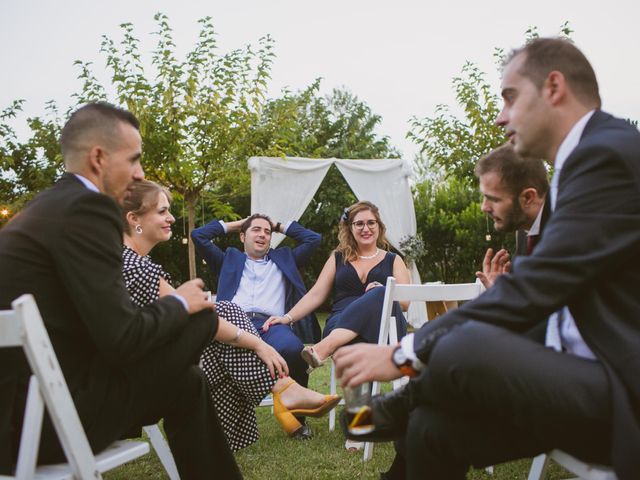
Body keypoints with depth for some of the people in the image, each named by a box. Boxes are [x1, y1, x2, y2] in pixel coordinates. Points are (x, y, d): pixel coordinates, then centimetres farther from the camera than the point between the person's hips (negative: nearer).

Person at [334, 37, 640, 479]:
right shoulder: (600, 153, 16)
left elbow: (531, 291, -20)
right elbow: (543, 291, 12)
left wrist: (405, 355, -15)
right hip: (599, 376, 9)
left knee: (463, 347, -29)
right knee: (432, 426, -5)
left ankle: (392, 407, -2)